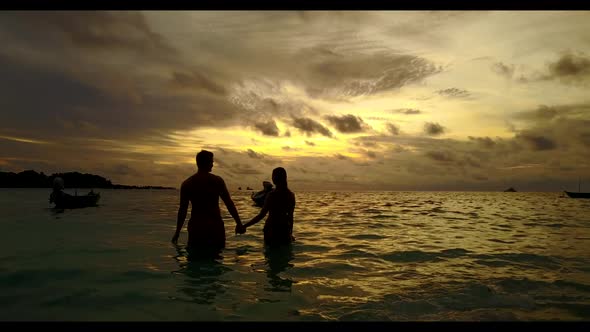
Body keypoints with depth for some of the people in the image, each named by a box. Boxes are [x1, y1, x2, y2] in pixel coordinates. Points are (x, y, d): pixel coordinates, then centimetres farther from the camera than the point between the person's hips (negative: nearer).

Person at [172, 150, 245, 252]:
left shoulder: (186, 184, 0)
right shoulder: (217, 181, -4)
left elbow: (182, 209, 1)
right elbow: (229, 203, -4)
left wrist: (177, 232, 9)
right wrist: (239, 223, 2)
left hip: (196, 227, 1)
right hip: (215, 227, -1)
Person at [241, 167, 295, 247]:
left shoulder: (272, 195, -15)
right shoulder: (291, 195, 2)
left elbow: (261, 215, -17)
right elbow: (290, 216, 9)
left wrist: (245, 226, -13)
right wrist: (290, 232, 20)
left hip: (272, 229, -5)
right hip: (285, 229, 5)